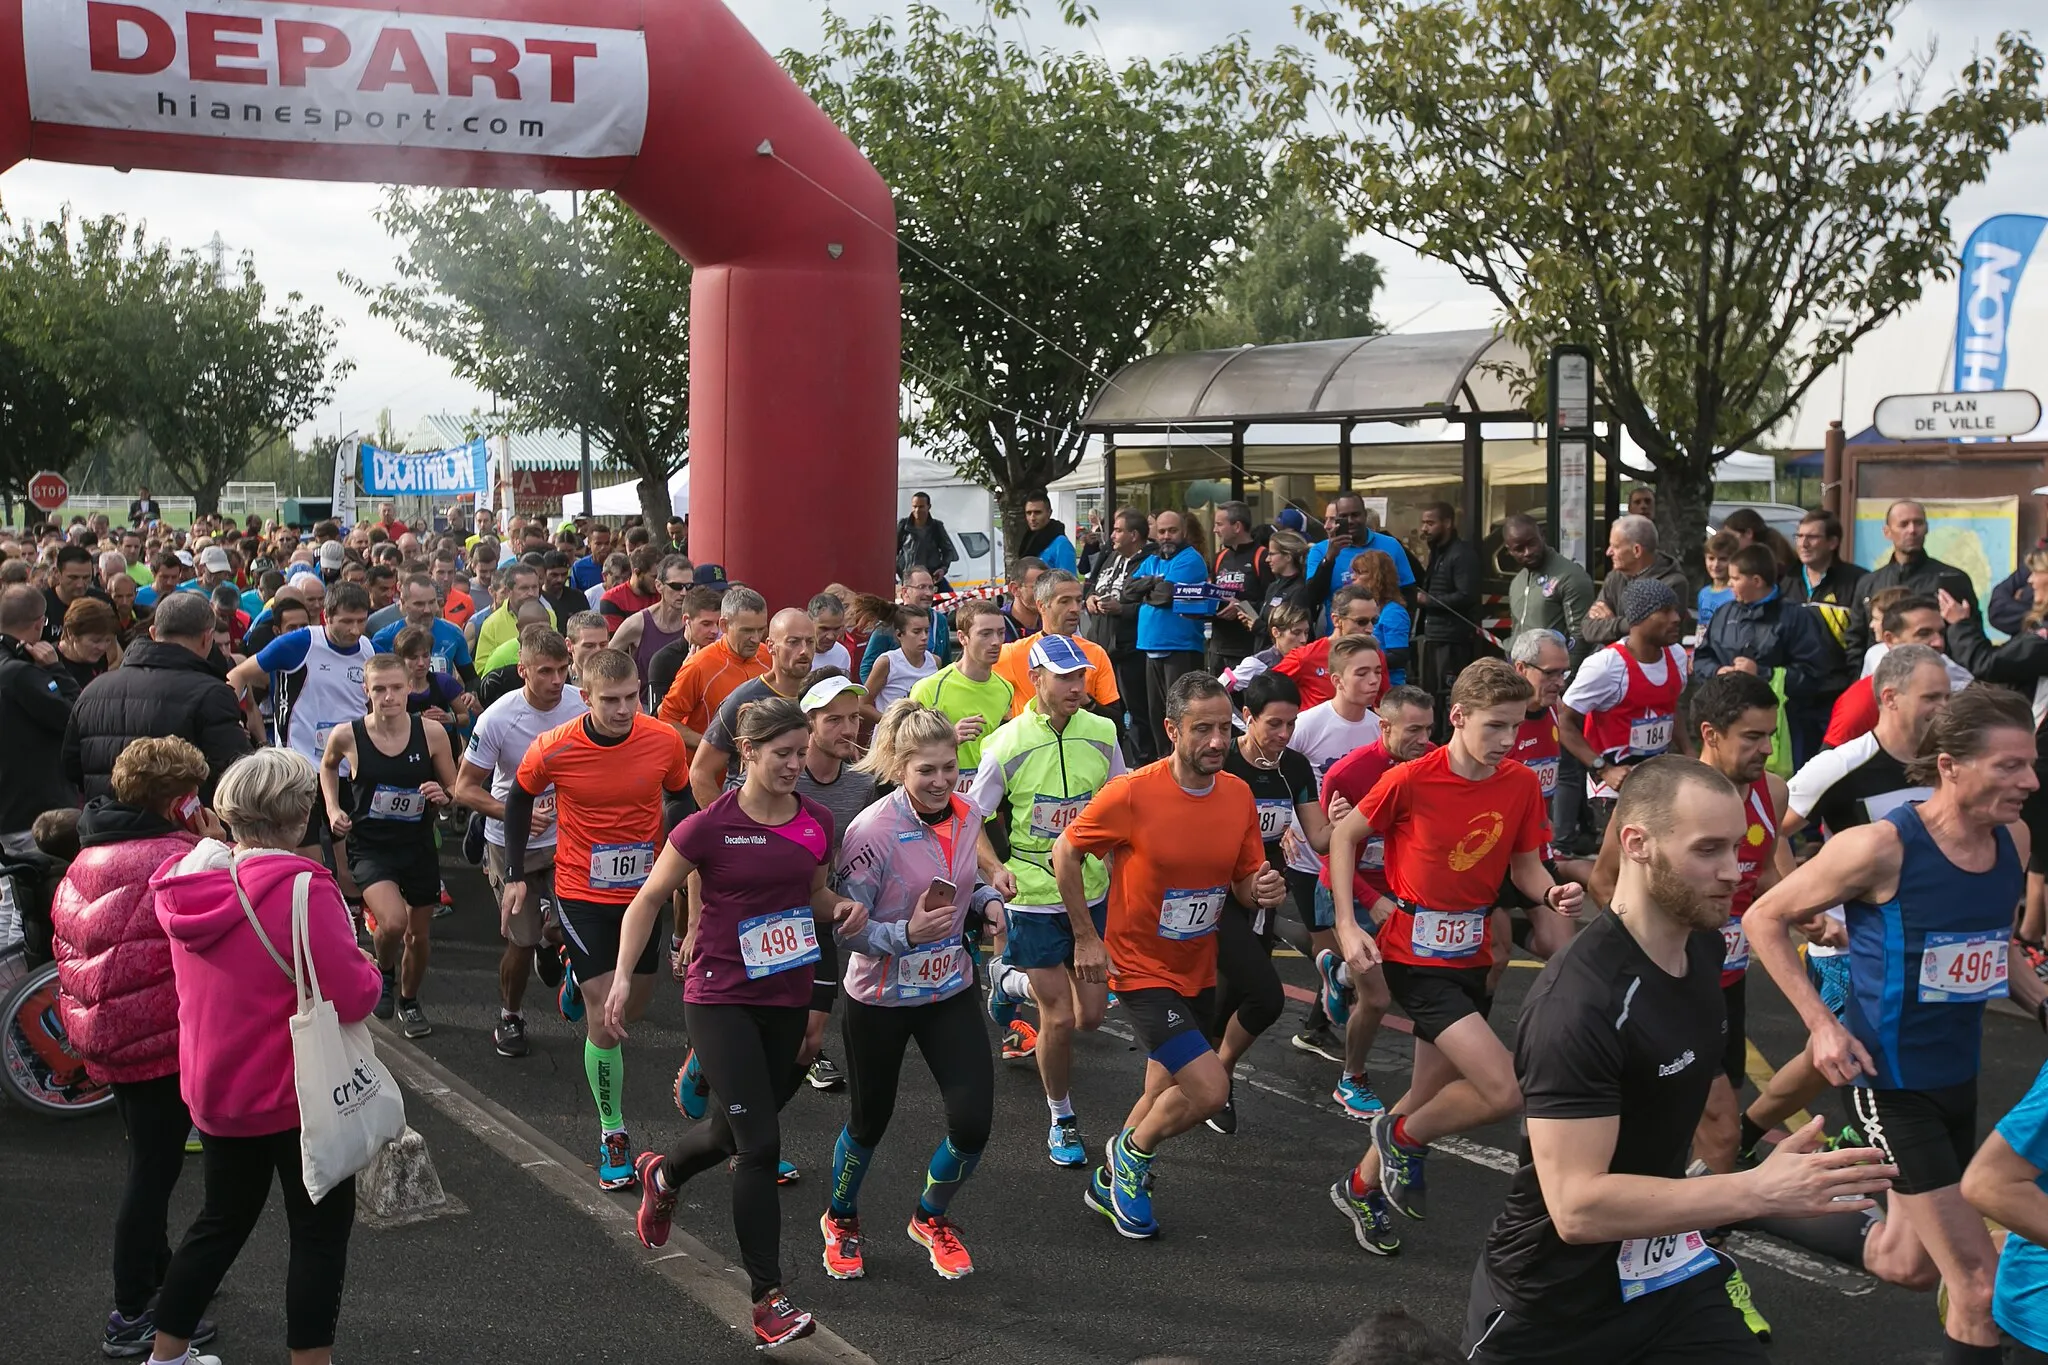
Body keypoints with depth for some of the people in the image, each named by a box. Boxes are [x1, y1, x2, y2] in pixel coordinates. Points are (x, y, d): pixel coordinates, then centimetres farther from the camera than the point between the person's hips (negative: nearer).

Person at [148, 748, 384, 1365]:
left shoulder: (190, 882, -1)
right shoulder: (299, 887, -23)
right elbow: (350, 998, -25)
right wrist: (368, 968, -4)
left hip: (214, 1090, 7)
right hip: (296, 1097, -7)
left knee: (222, 1220, 23)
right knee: (320, 1233, 8)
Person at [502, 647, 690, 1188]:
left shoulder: (665, 740, -13)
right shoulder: (553, 750, -17)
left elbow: (684, 800, 5)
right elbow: (520, 799, 3)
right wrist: (516, 874, 2)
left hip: (643, 892, 3)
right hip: (583, 896, -3)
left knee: (633, 1005, 19)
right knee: (606, 1018, -9)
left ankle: (580, 979, 53)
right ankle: (613, 1134, 6)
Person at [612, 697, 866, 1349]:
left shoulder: (818, 822, 1)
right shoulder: (710, 826, -13)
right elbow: (648, 900, -3)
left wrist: (842, 907, -4)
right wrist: (622, 976, -12)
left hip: (787, 1001, 6)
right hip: (721, 1000, -5)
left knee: (738, 1130, 18)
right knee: (761, 1146, -12)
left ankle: (663, 1173, 52)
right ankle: (768, 1301, -4)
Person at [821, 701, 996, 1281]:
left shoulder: (967, 814, -5)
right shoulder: (873, 831, -23)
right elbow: (843, 927, -18)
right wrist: (907, 933, -31)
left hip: (950, 991, 4)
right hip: (880, 999, -4)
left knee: (972, 1122, -5)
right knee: (869, 1120, 14)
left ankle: (932, 1218, 26)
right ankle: (840, 1219, 45)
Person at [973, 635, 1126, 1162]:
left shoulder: (1102, 733, -5)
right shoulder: (1007, 744, -14)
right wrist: (994, 867, -21)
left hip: (1093, 894, 4)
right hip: (1034, 898, -4)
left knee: (1090, 1015, 8)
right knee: (1059, 1019, -3)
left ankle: (1011, 978, 38)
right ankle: (1062, 1119, 21)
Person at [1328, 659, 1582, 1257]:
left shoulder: (1522, 784, -4)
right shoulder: (1411, 780, -17)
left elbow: (1525, 866, 8)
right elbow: (1344, 837, -4)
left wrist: (1553, 893, -15)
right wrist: (1348, 926, -11)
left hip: (1471, 957, 6)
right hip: (1415, 957, -6)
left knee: (1432, 1094, 17)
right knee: (1506, 1091, -17)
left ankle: (1361, 1186, 42)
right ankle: (1404, 1137, 10)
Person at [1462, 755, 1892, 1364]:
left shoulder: (1704, 945, 0)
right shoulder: (1577, 1004, -28)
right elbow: (1576, 1205, -32)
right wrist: (1760, 1191, -35)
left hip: (1666, 1274, 7)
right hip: (1551, 1311, -7)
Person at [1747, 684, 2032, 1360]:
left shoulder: (2013, 840, -3)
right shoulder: (1882, 847, -22)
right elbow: (1764, 919, -11)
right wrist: (1821, 1024, -18)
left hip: (1960, 1075, 7)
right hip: (1892, 1082, -7)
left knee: (1905, 1267, 20)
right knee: (1983, 1286, -8)